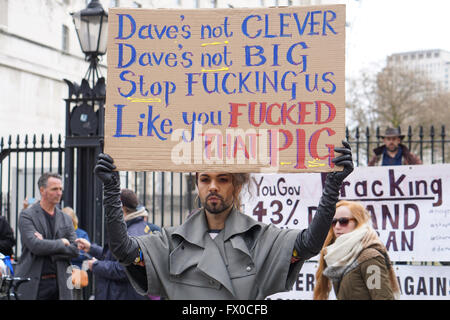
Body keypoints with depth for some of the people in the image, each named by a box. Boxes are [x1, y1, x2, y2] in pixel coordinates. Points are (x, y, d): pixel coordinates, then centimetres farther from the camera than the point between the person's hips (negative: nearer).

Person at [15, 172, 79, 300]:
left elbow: (75, 249, 3)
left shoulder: (65, 219, 12)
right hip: (33, 284, -4)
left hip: (60, 284, 4)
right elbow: (34, 245, -16)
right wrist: (61, 243, -6)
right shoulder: (27, 216, -2)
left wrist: (46, 247, -9)